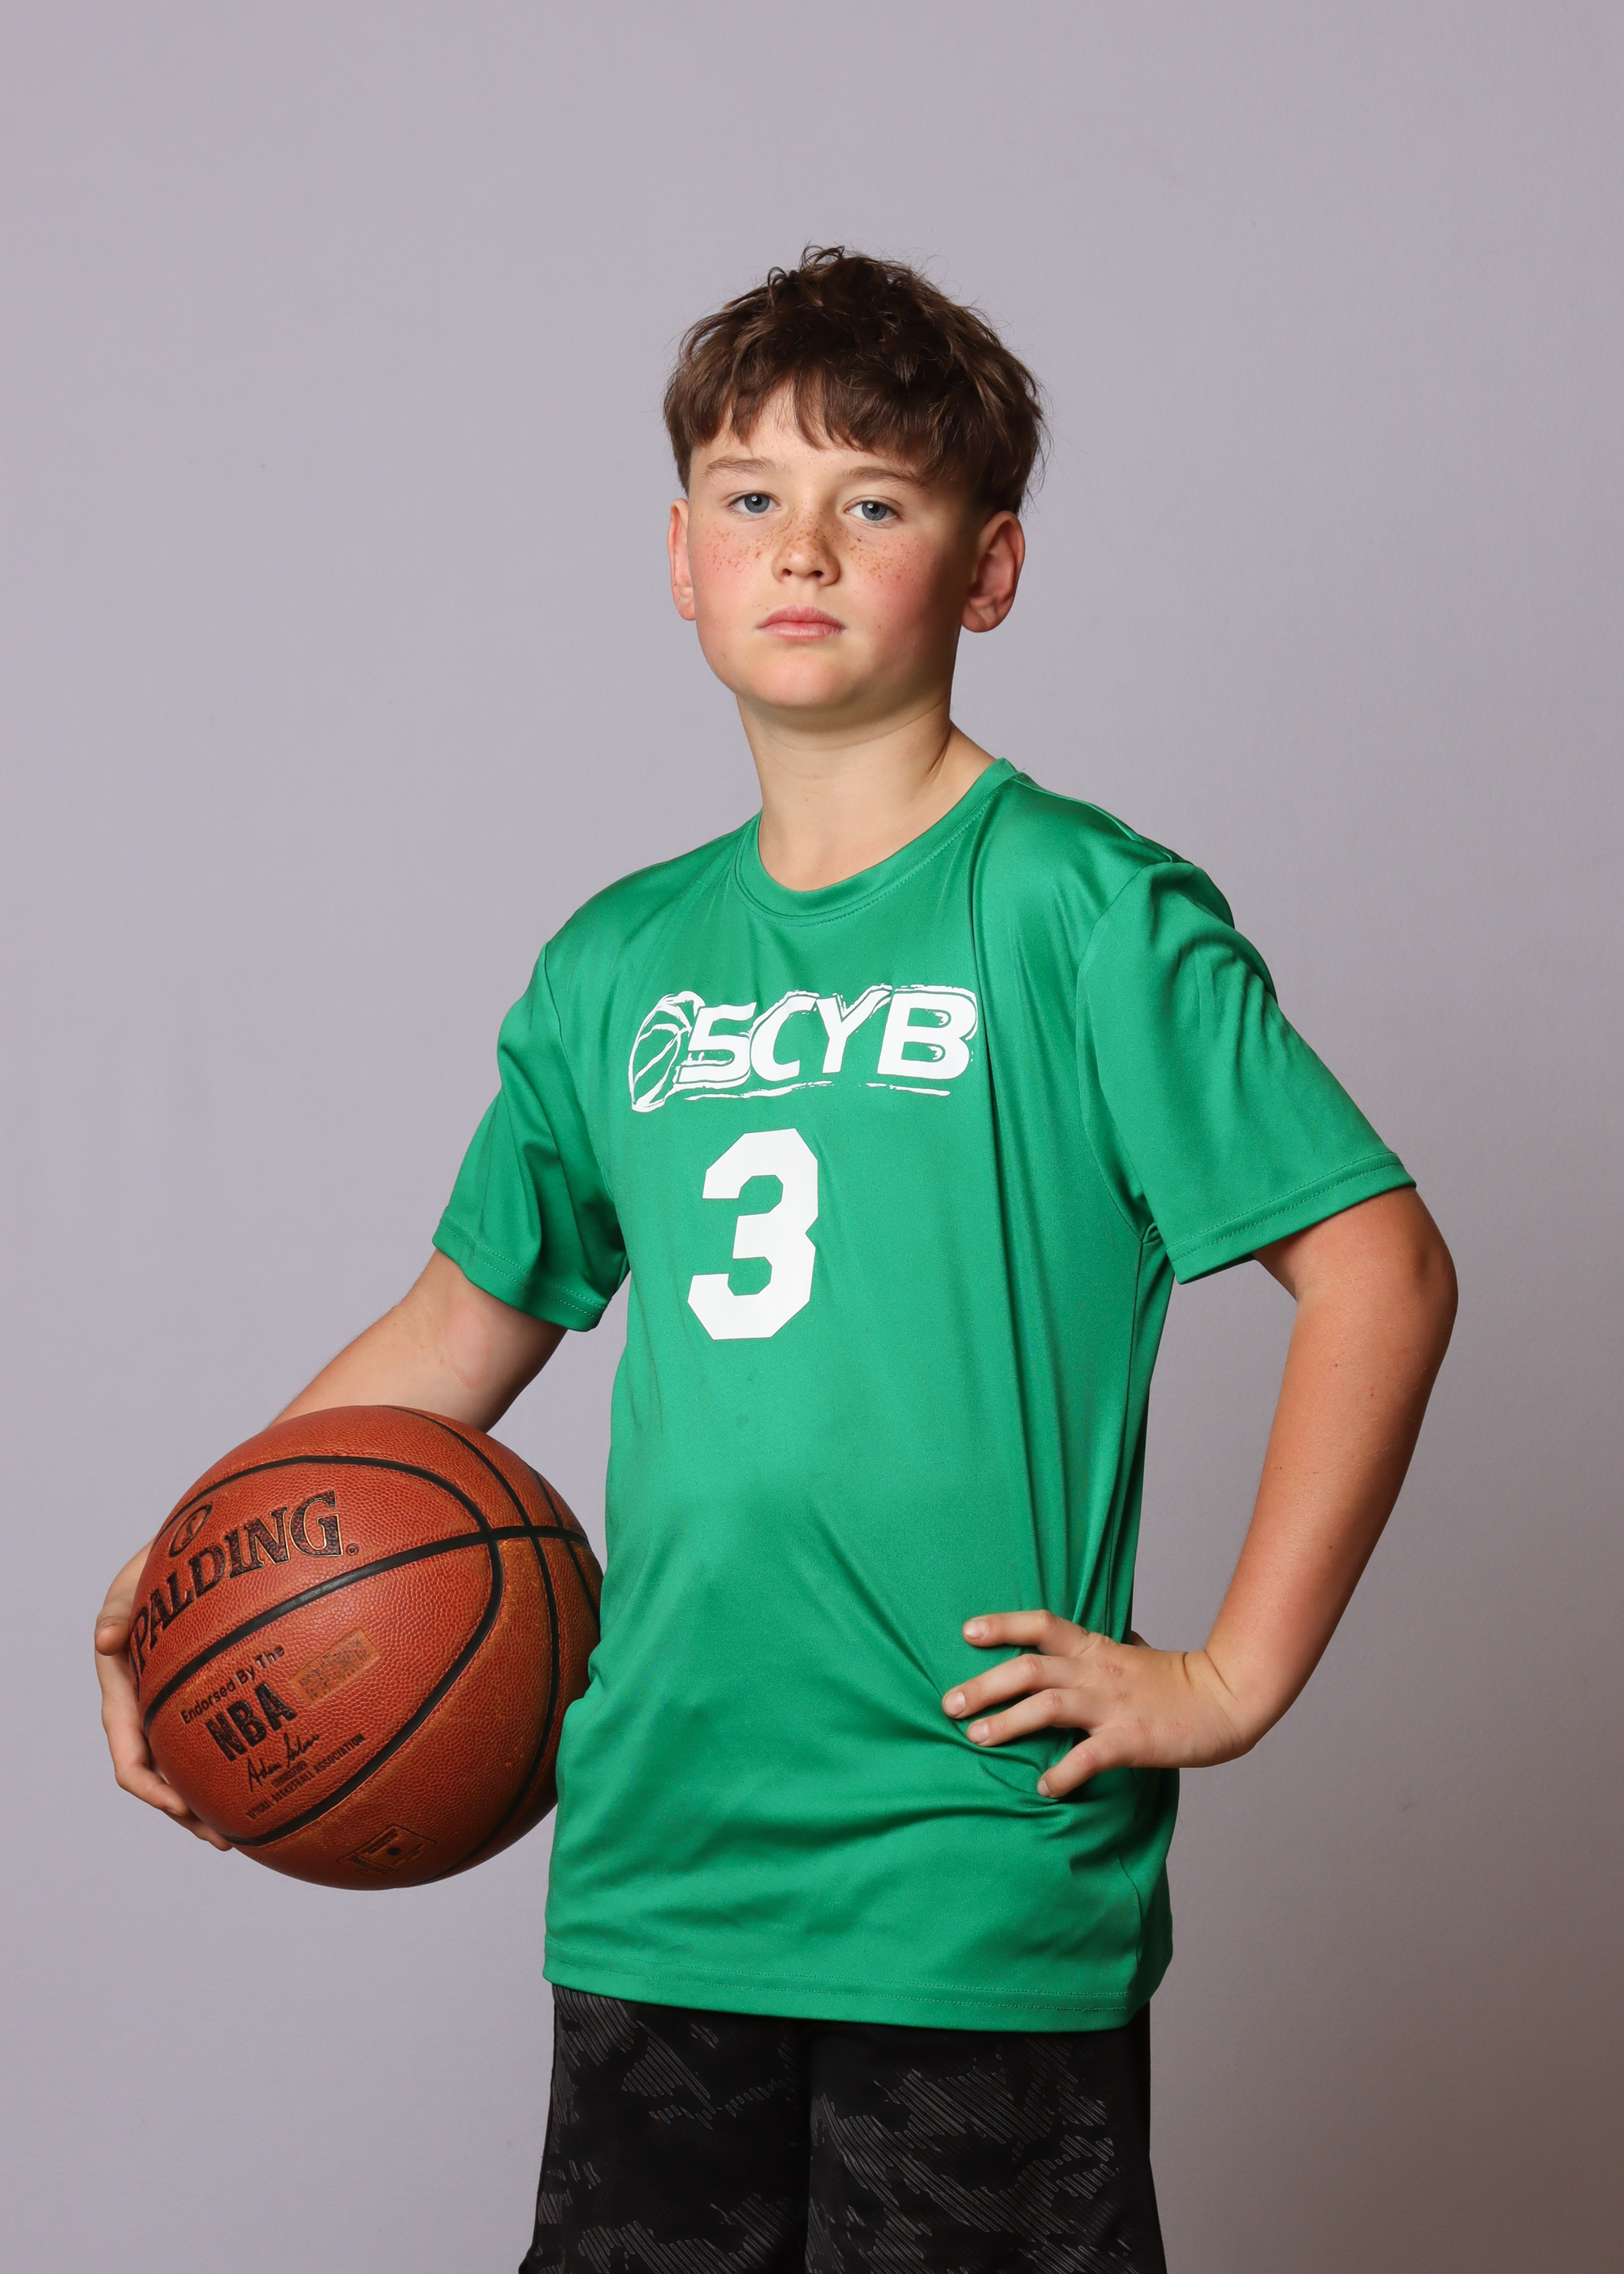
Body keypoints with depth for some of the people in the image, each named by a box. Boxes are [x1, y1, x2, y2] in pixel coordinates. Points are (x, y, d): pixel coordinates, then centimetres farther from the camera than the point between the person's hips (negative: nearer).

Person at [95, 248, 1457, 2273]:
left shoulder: (1082, 912, -7)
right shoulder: (616, 966, 9)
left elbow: (1381, 1272, -10)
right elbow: (468, 1319, 20)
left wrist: (1227, 1679, -11)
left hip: (984, 1896, -5)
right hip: (650, 1871, 5)